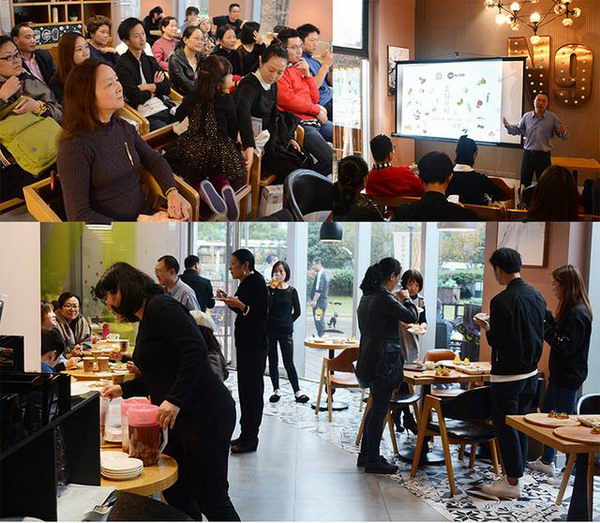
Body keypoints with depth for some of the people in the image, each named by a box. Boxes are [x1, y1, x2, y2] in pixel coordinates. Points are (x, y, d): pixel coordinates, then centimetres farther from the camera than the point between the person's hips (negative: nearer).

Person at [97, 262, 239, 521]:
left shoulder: (161, 307, -13)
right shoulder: (146, 319, 17)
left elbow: (196, 350, -26)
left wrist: (175, 400, -28)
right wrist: (124, 389, 21)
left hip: (206, 415, -10)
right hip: (182, 420, 10)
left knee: (211, 497, -2)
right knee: (176, 492, 14)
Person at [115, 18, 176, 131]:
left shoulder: (151, 60, 20)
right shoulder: (122, 65, -2)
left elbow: (167, 88, 13)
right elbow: (136, 97, -10)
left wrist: (150, 87, -3)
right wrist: (155, 90, 8)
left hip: (164, 108, 7)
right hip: (146, 115, -7)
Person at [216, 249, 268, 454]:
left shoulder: (256, 282, -15)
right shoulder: (246, 282, 13)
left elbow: (260, 314, -21)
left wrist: (239, 304, -30)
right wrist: (229, 301, 9)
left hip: (255, 344, -10)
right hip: (245, 343, 10)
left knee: (252, 389, -4)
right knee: (245, 388, 13)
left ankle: (250, 439, 2)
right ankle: (247, 435, 22)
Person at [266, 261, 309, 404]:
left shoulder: (291, 291, 1)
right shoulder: (269, 289, 0)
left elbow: (297, 311, 7)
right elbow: (265, 307, -15)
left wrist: (288, 323, 3)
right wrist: (272, 289, -17)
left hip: (285, 331, -1)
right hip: (270, 330, 1)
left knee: (288, 362, -3)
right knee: (272, 361, 7)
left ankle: (297, 391, 3)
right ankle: (276, 390, 17)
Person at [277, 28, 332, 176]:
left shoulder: (299, 68, 20)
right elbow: (288, 100, -16)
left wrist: (307, 74, 5)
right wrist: (317, 110, -6)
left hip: (316, 120, 9)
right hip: (300, 123, -9)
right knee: (331, 159, -24)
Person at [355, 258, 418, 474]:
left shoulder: (367, 296, 10)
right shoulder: (384, 298, -19)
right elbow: (411, 317, -20)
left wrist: (397, 300, 12)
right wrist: (406, 299, -2)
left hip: (368, 359, 10)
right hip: (383, 361, -10)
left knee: (376, 408, 18)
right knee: (379, 410, 0)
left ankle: (366, 455, 26)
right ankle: (373, 461, 8)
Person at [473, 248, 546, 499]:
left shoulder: (501, 301, -20)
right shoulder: (537, 296, 5)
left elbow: (496, 340, -19)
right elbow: (539, 334, 13)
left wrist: (486, 327, 0)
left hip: (507, 375, -8)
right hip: (531, 372, 8)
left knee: (505, 427, 2)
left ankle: (512, 482, 8)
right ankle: (517, 472, 26)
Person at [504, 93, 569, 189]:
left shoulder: (553, 118, -4)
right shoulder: (527, 116, 3)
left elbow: (564, 136, 1)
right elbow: (518, 130, 18)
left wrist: (563, 132, -22)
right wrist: (508, 126, 1)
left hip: (543, 155, -2)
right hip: (528, 153, 2)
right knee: (524, 184, 8)